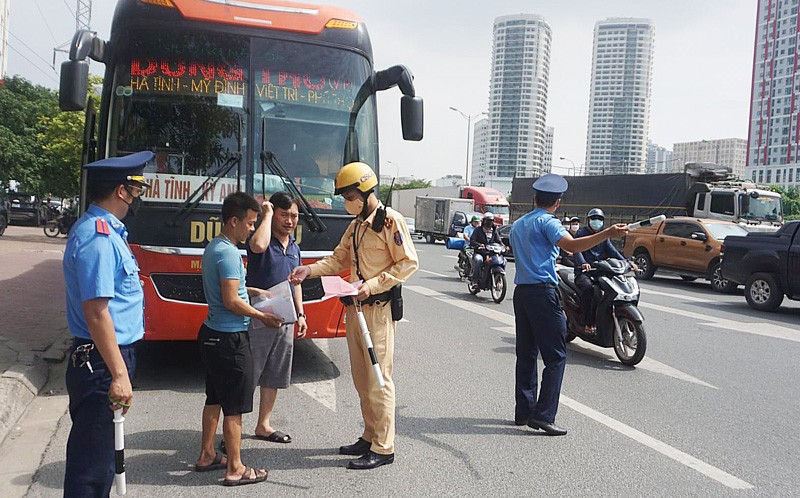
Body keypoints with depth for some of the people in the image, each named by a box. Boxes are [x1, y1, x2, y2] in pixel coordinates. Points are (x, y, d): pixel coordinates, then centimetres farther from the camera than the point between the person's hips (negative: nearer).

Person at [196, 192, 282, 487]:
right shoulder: (228, 253, -20)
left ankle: (207, 456, 32)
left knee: (215, 399, 20)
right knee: (234, 407, 0)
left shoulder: (213, 247, 11)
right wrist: (262, 316, -12)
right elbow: (231, 301, -24)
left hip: (212, 334, 10)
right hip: (230, 339, -10)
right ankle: (235, 469, 11)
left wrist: (255, 292, 13)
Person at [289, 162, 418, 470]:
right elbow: (339, 260, 17)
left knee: (378, 378, -4)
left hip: (379, 308, -8)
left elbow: (408, 263, -14)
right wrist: (309, 270, 1)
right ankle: (370, 436, 27)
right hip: (356, 306, 9)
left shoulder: (390, 220, -11)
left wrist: (373, 285, -20)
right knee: (361, 378, 14)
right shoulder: (355, 225, 15)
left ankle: (383, 448, 6)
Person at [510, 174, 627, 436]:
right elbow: (571, 245, -23)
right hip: (543, 291, -8)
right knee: (555, 356, -5)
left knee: (526, 354, 12)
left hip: (521, 291, 8)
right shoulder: (547, 222, -5)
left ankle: (523, 411, 15)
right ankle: (543, 414, -10)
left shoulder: (517, 225, 20)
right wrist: (608, 233, -29)